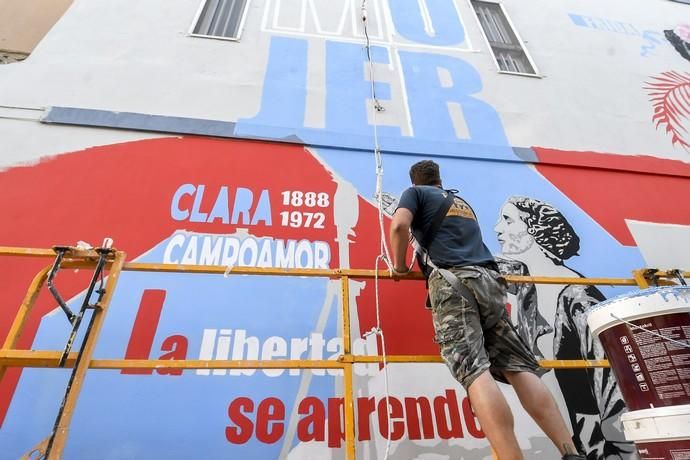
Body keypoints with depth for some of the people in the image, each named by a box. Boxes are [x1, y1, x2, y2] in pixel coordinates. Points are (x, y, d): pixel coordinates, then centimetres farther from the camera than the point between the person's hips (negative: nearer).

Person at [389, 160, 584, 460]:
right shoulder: (463, 203, 36)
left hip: (451, 281, -5)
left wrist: (400, 265, 10)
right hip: (488, 280, 6)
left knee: (475, 372, -17)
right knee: (521, 368, 1)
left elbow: (399, 225, -2)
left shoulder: (415, 193, 18)